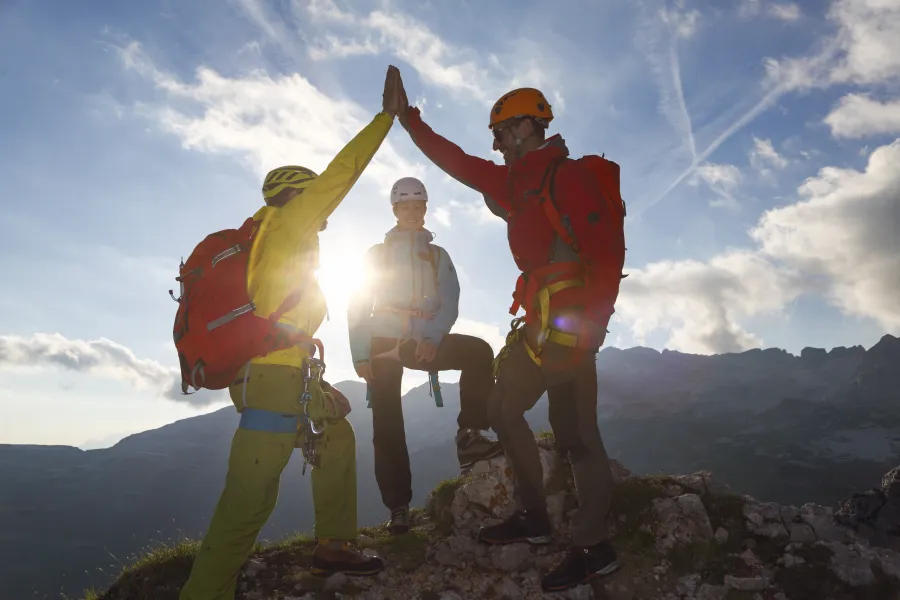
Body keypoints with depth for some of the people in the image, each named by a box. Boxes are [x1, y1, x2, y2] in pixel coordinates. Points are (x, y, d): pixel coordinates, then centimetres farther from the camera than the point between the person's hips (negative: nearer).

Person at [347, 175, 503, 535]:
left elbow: (449, 303, 2)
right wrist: (360, 355, -7)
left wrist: (432, 338, -17)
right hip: (384, 344, -1)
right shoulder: (377, 253, 10)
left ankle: (469, 434, -22)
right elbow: (358, 307, 4)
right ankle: (398, 508, 4)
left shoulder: (438, 255, 13)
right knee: (387, 426, -5)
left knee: (478, 351, -25)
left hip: (425, 341, 1)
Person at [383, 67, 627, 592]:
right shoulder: (521, 180, 17)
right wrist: (408, 118, 24)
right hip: (543, 318, 10)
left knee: (575, 431, -7)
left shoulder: (567, 175, -9)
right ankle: (533, 517, 23)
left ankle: (595, 548, 7)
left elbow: (607, 250, -18)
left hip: (573, 318, -10)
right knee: (504, 408, 12)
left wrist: (590, 323, -24)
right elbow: (460, 164, 22)